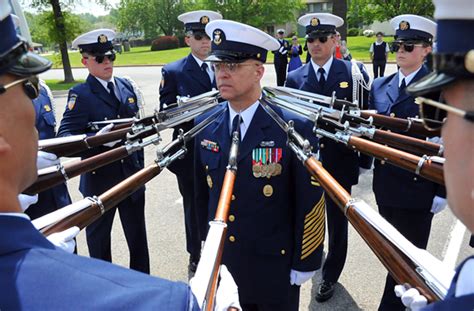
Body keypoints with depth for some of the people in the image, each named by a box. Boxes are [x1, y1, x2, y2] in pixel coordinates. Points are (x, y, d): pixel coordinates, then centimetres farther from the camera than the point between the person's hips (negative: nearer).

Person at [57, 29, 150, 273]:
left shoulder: (126, 86, 5)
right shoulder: (80, 95, -11)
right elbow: (64, 137, -19)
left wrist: (140, 165, 10)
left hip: (131, 174, 4)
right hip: (99, 178, -4)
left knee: (137, 233, 17)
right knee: (98, 235, 16)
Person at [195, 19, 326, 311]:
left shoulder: (294, 128, -20)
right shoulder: (205, 125, -5)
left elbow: (309, 203, -14)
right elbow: (203, 190, 5)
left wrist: (304, 264, -8)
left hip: (275, 269, -3)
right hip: (220, 262, 4)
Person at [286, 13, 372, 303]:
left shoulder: (354, 73, -4)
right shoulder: (294, 78, -1)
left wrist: (365, 161, -5)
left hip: (340, 162, -1)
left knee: (337, 222, 13)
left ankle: (330, 276, 35)